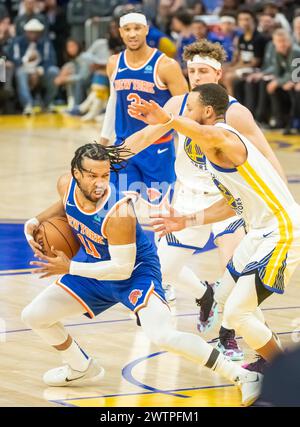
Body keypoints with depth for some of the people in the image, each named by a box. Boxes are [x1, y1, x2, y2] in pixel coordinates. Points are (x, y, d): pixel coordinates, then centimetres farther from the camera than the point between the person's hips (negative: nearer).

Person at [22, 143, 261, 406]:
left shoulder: (119, 213, -36)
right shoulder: (67, 185, -15)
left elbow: (122, 269, -30)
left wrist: (69, 268, -27)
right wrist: (35, 222, -3)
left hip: (135, 272, -8)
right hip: (96, 267, 8)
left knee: (163, 336, -30)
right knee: (34, 316, 7)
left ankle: (244, 377, -21)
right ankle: (83, 369, 32)